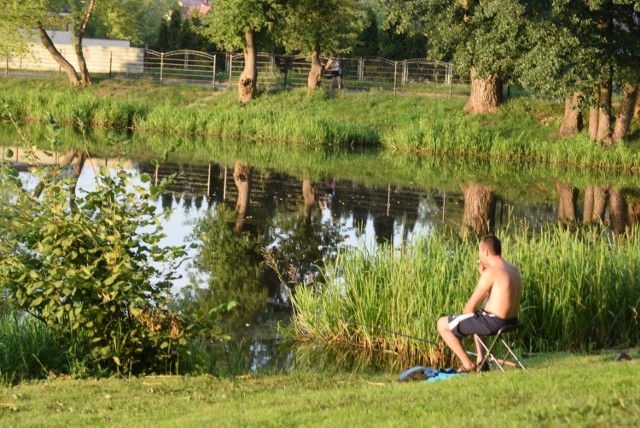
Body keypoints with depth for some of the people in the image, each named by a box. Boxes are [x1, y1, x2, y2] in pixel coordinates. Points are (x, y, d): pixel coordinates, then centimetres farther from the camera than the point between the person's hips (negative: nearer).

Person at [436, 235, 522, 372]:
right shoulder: (513, 269, 10)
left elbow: (471, 305, -13)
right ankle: (480, 361, 30)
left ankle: (468, 364, 6)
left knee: (442, 324, 1)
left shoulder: (491, 272, -17)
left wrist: (464, 313, 7)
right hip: (511, 321, 9)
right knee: (476, 317, 42)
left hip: (493, 322, -9)